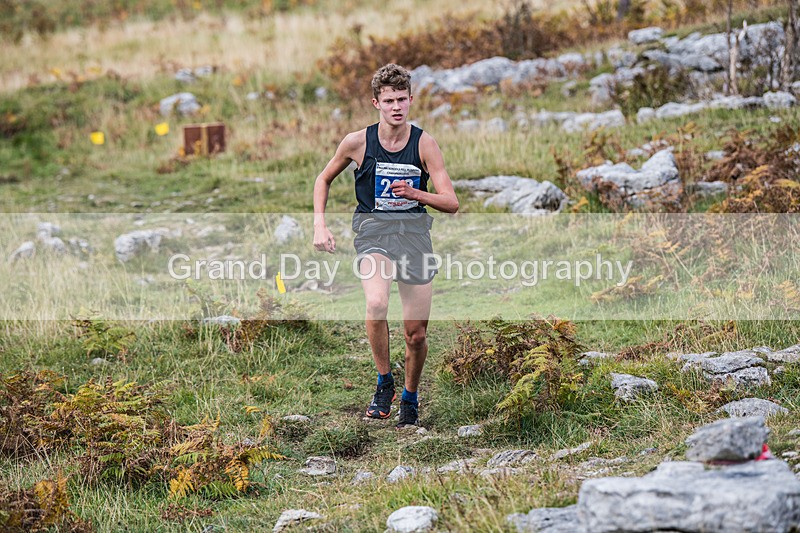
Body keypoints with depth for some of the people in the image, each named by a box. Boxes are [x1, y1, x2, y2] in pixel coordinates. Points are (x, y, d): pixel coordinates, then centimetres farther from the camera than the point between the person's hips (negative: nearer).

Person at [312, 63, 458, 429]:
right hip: (373, 230, -1)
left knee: (416, 334, 3)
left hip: (414, 232, 1)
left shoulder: (424, 144, -3)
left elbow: (451, 203, -4)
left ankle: (410, 398, 30)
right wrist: (320, 226, 3)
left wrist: (416, 193, -22)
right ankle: (384, 383, -10)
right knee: (376, 304, -31)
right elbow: (323, 180, 15)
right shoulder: (357, 142, -2)